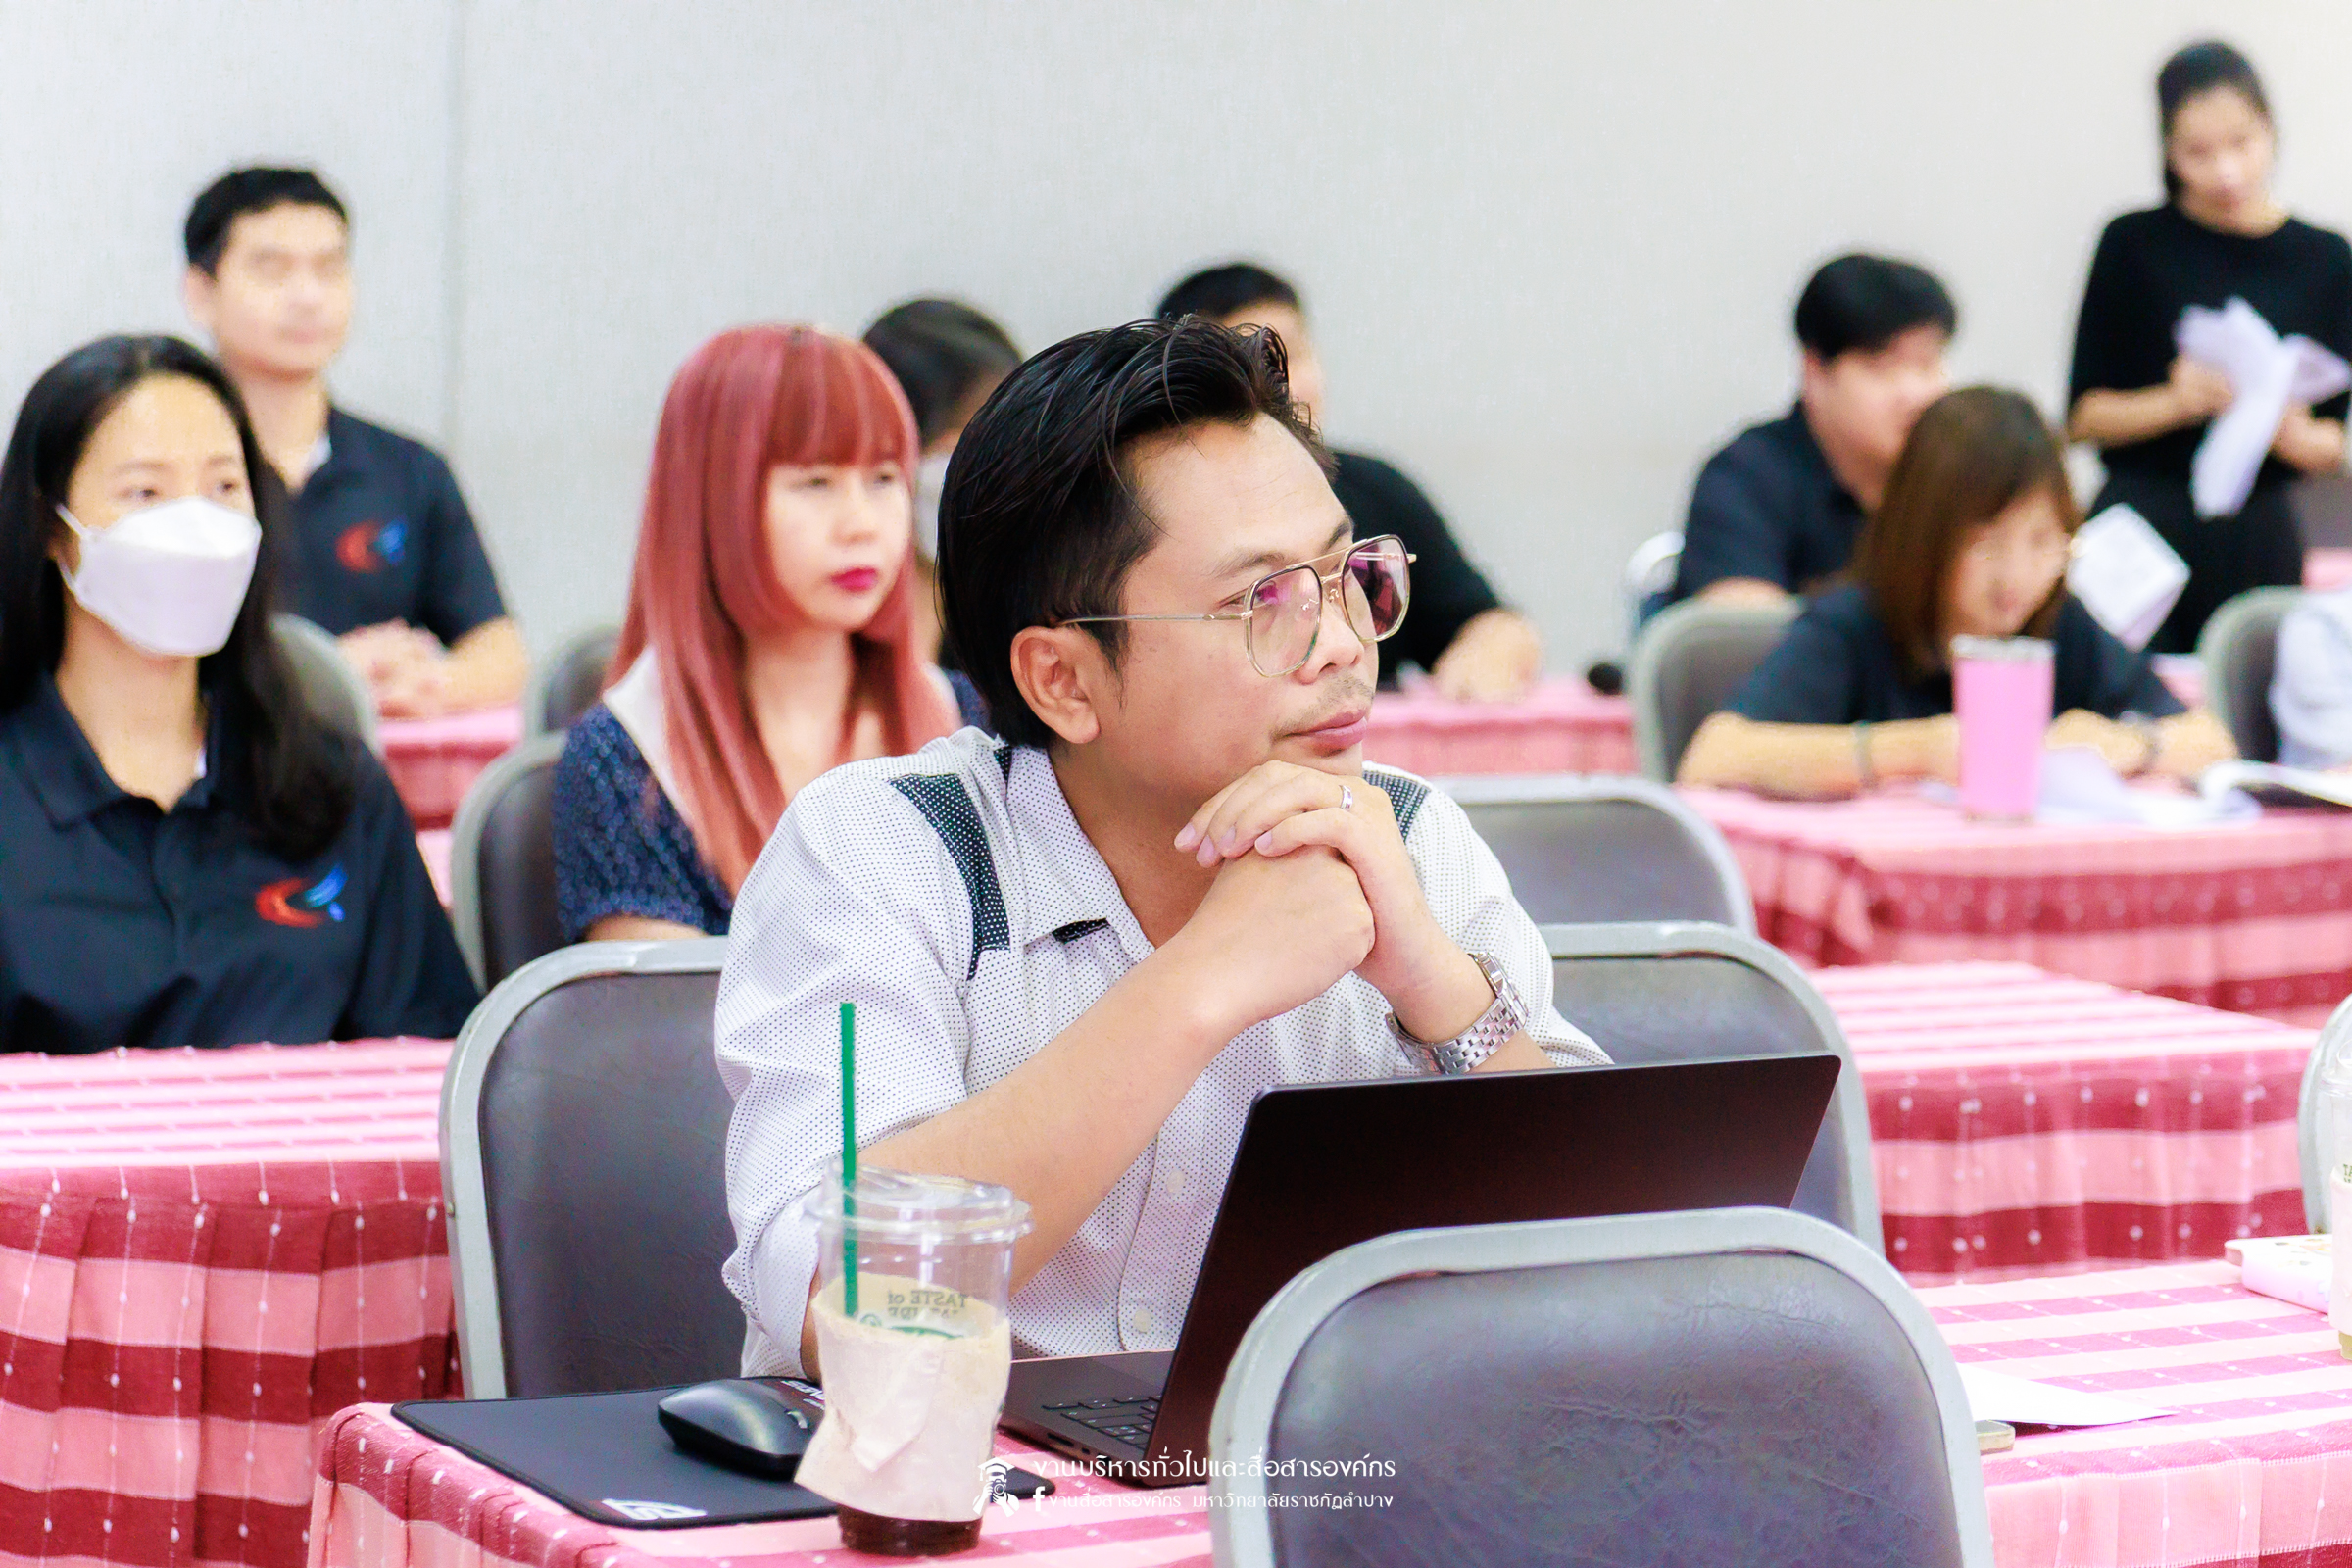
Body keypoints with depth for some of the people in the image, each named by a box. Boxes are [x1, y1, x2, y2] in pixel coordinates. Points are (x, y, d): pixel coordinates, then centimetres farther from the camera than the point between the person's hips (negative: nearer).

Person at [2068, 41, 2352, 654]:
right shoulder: (2135, 245, 1)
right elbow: (2083, 416, 1)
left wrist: (2291, 434, -12)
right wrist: (2176, 402, -16)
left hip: (2258, 538, 2)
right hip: (2142, 526, -2)